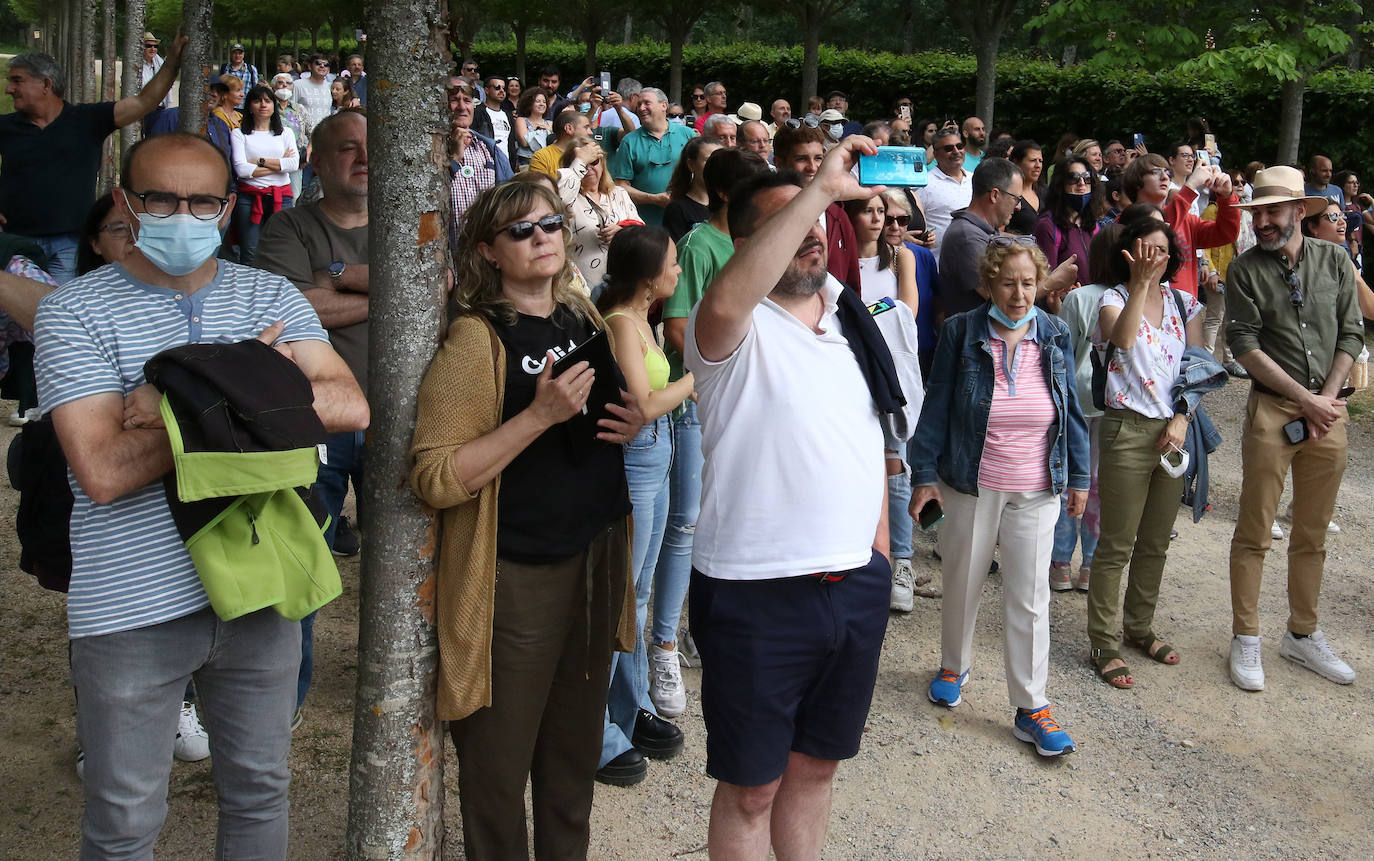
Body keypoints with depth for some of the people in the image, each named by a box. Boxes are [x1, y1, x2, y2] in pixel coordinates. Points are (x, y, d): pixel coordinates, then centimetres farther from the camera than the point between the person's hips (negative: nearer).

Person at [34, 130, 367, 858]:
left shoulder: (273, 297, 3)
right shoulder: (74, 313, -7)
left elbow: (350, 406, -12)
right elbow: (104, 471, -19)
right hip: (132, 608, -3)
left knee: (260, 793, 19)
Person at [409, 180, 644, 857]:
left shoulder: (585, 319, 7)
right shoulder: (476, 340, -13)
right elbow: (435, 480, -20)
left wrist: (632, 425, 1)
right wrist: (540, 415, -26)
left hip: (598, 563, 6)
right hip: (513, 579, -6)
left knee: (575, 755, 19)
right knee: (500, 768, 5)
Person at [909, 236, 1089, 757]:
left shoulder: (1055, 336, 0)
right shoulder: (961, 333, -7)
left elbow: (1071, 409, 7)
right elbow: (937, 407, -4)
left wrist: (1078, 476, 8)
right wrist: (924, 474, -6)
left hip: (1035, 493, 1)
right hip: (969, 487, -1)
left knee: (1030, 598, 2)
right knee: (962, 584, 15)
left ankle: (1031, 708, 10)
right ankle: (954, 667, 39)